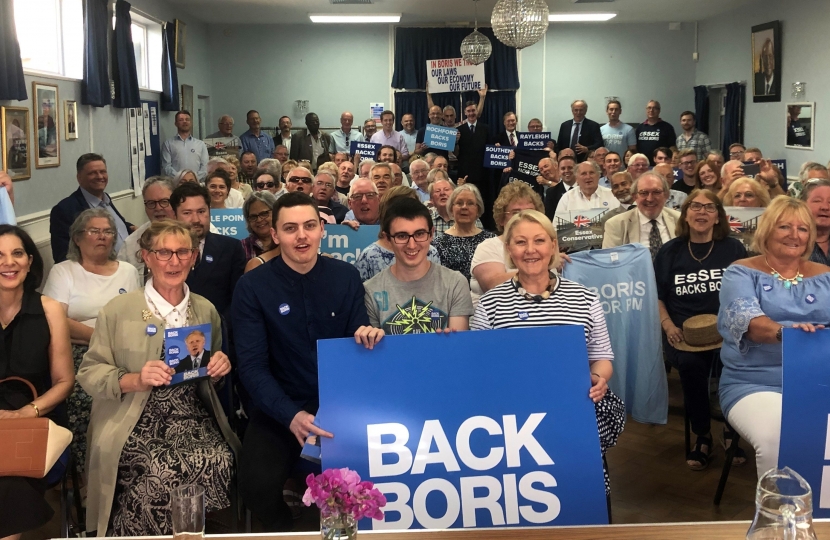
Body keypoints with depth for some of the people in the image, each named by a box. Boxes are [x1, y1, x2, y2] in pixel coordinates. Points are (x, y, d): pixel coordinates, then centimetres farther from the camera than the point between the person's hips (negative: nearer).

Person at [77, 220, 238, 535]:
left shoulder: (206, 310, 11)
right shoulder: (119, 310, 0)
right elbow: (89, 374, 0)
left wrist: (221, 368, -2)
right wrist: (135, 380, -17)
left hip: (192, 417, 3)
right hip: (136, 423, -3)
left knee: (218, 463, -26)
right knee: (161, 473, -30)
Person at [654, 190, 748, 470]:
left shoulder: (734, 249, 8)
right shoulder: (670, 251, 10)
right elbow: (656, 296, 12)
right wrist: (668, 325, -4)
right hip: (684, 331, 0)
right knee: (691, 365, -32)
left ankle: (731, 431, -6)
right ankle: (702, 435, -7)